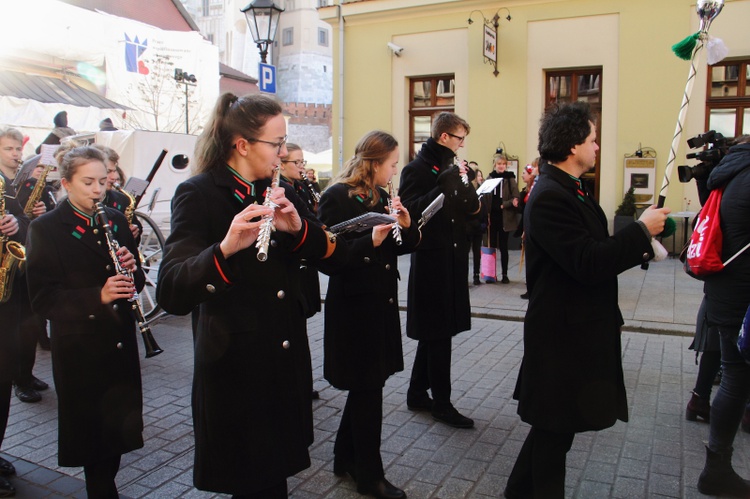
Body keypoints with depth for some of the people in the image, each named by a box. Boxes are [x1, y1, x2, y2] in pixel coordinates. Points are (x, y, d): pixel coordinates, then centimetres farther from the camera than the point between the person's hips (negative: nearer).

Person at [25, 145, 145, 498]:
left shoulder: (115, 220, 6)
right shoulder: (45, 229, -7)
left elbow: (137, 280, 10)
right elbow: (42, 298, -13)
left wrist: (131, 269, -13)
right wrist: (98, 296, -27)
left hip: (120, 343, 4)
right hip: (79, 349, -4)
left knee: (118, 427, 12)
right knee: (90, 431, 8)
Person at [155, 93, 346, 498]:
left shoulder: (280, 192, 6)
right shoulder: (198, 195, -14)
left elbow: (336, 252, -1)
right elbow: (170, 293, -25)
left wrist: (298, 228, -20)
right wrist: (225, 248, -42)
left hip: (287, 364, 6)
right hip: (234, 369, -5)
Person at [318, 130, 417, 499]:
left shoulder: (382, 196, 10)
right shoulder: (337, 197, -13)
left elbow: (404, 246, 12)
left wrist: (406, 225, -8)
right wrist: (370, 240, -30)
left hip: (381, 304, 8)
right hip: (353, 306, -8)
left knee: (364, 388, 17)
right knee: (368, 390, 2)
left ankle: (346, 458, 35)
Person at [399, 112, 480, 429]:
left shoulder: (450, 168, 15)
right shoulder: (417, 170, -10)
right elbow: (411, 212, -22)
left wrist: (472, 205, -1)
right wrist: (443, 186, -27)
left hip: (452, 260, 9)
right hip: (431, 262, -9)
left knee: (435, 333, 15)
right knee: (438, 334, -1)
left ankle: (417, 394, 28)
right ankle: (441, 403, 11)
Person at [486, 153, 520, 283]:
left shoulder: (510, 179, -1)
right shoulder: (490, 178, 5)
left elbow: (516, 199, -7)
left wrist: (503, 205, -21)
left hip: (505, 218, -2)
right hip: (492, 217, 2)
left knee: (503, 247, 5)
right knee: (491, 246, 7)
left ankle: (505, 274, 14)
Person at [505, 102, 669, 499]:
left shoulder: (570, 190, 10)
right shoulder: (549, 197, -22)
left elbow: (595, 253, 14)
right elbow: (588, 264, -28)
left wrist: (640, 247, 3)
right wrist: (641, 230, -18)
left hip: (579, 328, 10)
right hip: (562, 332, -10)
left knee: (555, 424, 21)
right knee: (555, 426, 7)